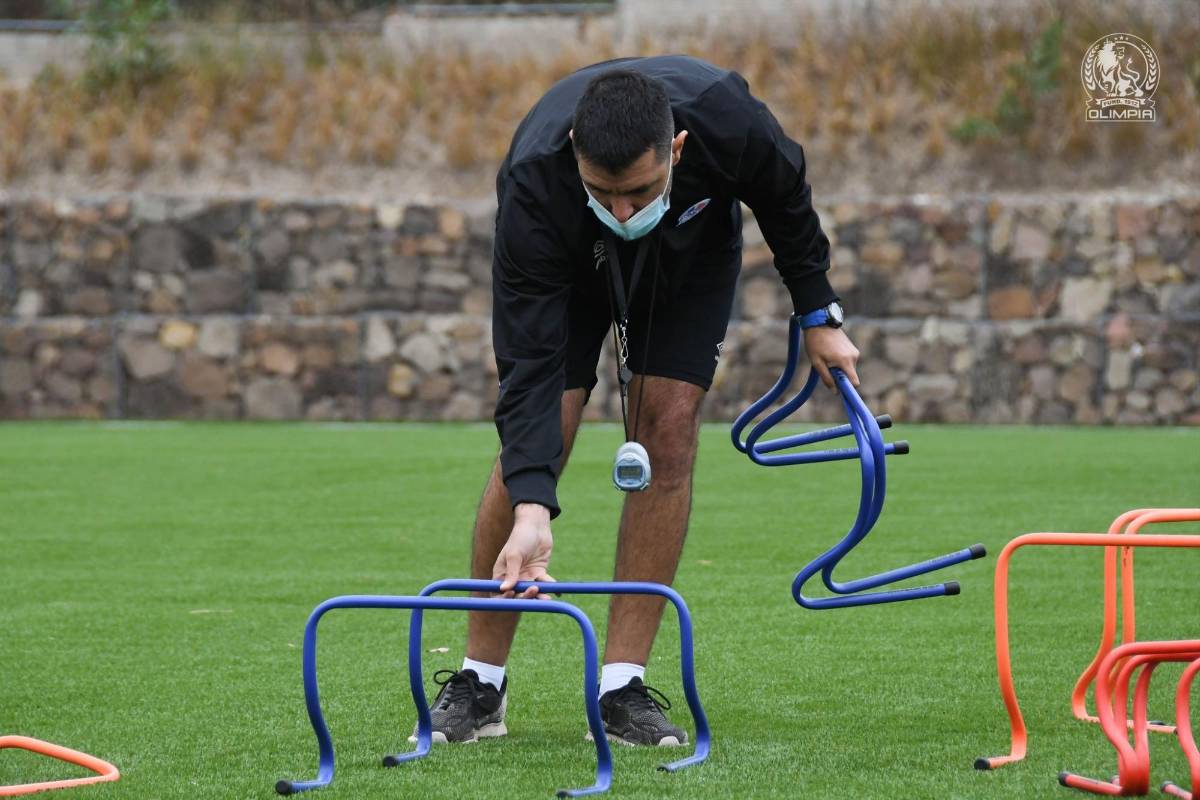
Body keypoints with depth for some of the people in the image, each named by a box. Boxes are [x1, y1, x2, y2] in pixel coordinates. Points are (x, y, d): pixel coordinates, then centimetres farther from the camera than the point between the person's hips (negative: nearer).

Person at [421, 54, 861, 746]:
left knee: (668, 429, -14)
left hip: (692, 253, 1)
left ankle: (622, 689, -9)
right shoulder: (533, 181, -42)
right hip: (570, 267, -1)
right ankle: (480, 684, -1)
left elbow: (786, 200, -14)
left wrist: (819, 315, -5)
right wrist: (532, 510, -50)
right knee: (536, 435, -15)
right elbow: (530, 364, -41)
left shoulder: (726, 117, -40)